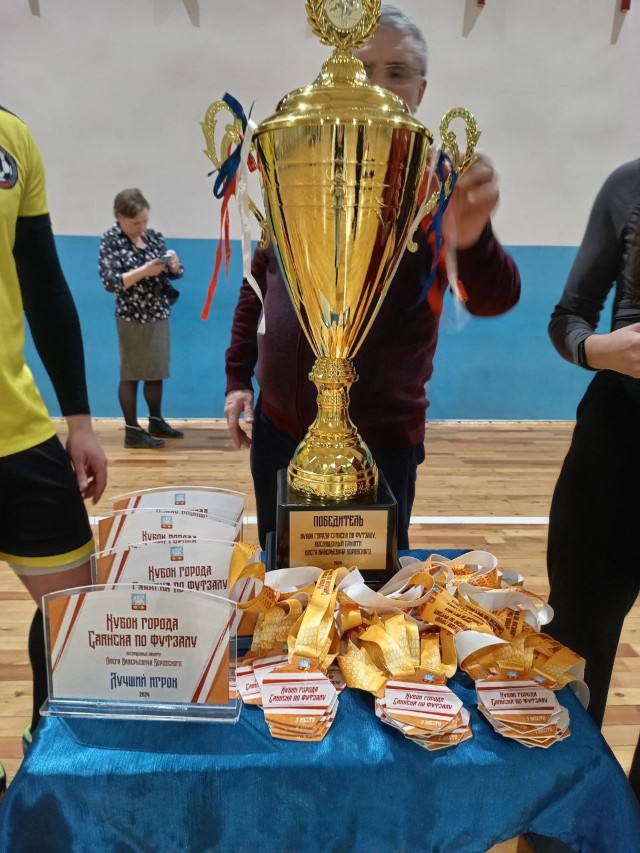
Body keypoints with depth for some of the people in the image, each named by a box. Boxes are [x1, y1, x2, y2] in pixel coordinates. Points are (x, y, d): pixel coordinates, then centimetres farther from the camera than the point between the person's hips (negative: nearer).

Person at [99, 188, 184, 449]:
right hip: (132, 318, -6)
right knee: (131, 373, 2)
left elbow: (174, 273, 10)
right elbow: (110, 282, -17)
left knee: (156, 371, 14)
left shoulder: (154, 236, 6)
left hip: (159, 314, 6)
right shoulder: (111, 240, -8)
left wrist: (173, 264, -13)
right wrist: (144, 271, -26)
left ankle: (156, 422, 28)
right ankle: (132, 431, 10)